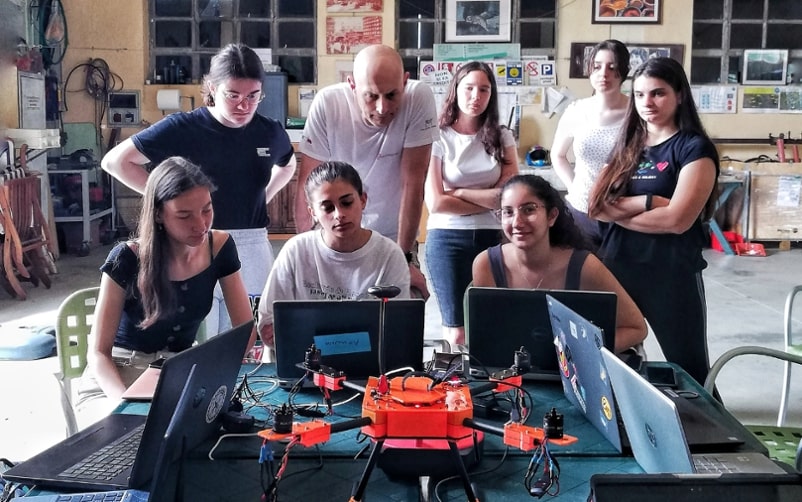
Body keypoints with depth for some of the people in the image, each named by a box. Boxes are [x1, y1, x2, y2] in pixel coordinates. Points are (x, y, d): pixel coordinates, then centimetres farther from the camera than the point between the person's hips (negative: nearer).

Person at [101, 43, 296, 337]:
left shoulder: (271, 133, 2)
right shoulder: (183, 128, -9)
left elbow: (288, 166, 25)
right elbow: (115, 161, -3)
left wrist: (262, 198, 9)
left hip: (253, 249, 4)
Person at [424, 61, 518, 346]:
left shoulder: (502, 137, 7)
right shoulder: (439, 138, -3)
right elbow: (436, 203, -10)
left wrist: (458, 192, -7)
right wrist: (488, 201, -4)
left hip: (492, 237, 3)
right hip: (448, 238, -3)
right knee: (457, 333, -1)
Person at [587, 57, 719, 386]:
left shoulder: (694, 148, -6)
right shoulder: (627, 145, 12)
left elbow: (677, 219, -17)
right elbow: (596, 205, 1)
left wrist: (618, 211, -6)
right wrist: (649, 201, -12)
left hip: (672, 271, -5)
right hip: (617, 266, 6)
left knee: (689, 371, 7)